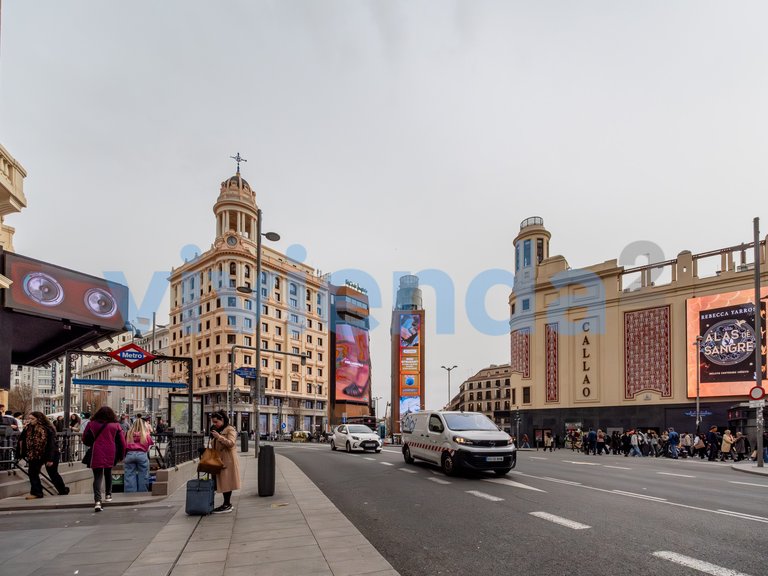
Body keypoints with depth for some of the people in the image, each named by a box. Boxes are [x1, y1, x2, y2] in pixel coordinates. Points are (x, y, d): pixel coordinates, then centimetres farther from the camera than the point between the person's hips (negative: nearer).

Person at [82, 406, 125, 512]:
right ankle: (108, 495, 33)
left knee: (98, 476, -1)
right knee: (108, 473, 24)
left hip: (97, 455, -1)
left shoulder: (92, 424, 2)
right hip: (110, 454, 1)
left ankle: (97, 501, -16)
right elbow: (122, 442, 2)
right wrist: (121, 455, 14)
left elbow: (85, 439, 5)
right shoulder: (116, 425, 3)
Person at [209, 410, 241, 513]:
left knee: (226, 482, -8)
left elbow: (231, 443, -21)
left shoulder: (230, 430, -7)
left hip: (228, 460, -9)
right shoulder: (217, 430, 20)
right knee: (222, 482, 8)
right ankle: (227, 504, 15)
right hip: (220, 460, 9)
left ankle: (227, 505, -4)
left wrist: (219, 437, -25)